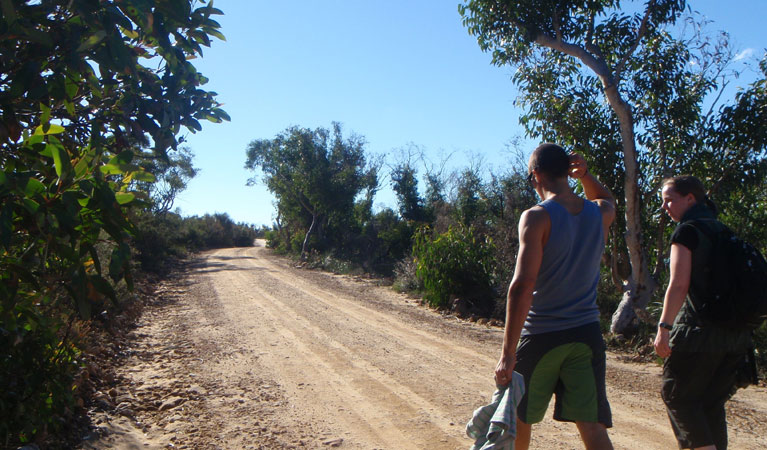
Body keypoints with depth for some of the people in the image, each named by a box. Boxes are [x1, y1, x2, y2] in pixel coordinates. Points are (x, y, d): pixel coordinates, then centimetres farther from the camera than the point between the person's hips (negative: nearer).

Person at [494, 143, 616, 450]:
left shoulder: (537, 217, -14)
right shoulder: (600, 213, 4)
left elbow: (522, 286, -22)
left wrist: (508, 354, -21)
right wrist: (585, 175, 12)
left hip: (541, 336, -4)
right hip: (586, 333, 4)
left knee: (520, 418, 17)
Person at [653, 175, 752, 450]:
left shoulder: (687, 231, -8)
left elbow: (679, 284, -17)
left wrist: (663, 327, -16)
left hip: (700, 331, -8)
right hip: (736, 334, 8)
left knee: (677, 396, 5)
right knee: (712, 402, 16)